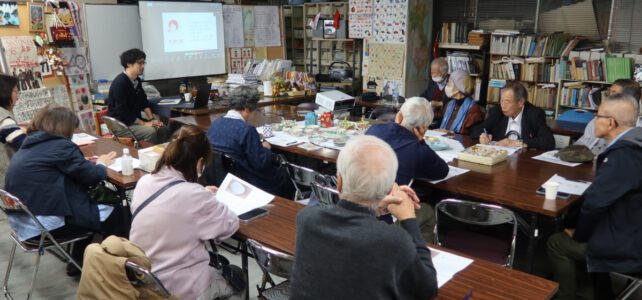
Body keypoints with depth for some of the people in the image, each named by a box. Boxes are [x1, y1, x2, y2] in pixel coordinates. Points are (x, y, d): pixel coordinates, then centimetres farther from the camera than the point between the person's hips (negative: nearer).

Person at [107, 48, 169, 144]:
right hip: (119, 125, -8)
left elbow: (144, 103, 17)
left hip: (134, 121, 9)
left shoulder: (137, 81, 9)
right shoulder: (120, 83, -18)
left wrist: (152, 119, 2)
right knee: (150, 131, -29)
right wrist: (144, 123, -20)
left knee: (163, 129, -8)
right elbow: (122, 112, -21)